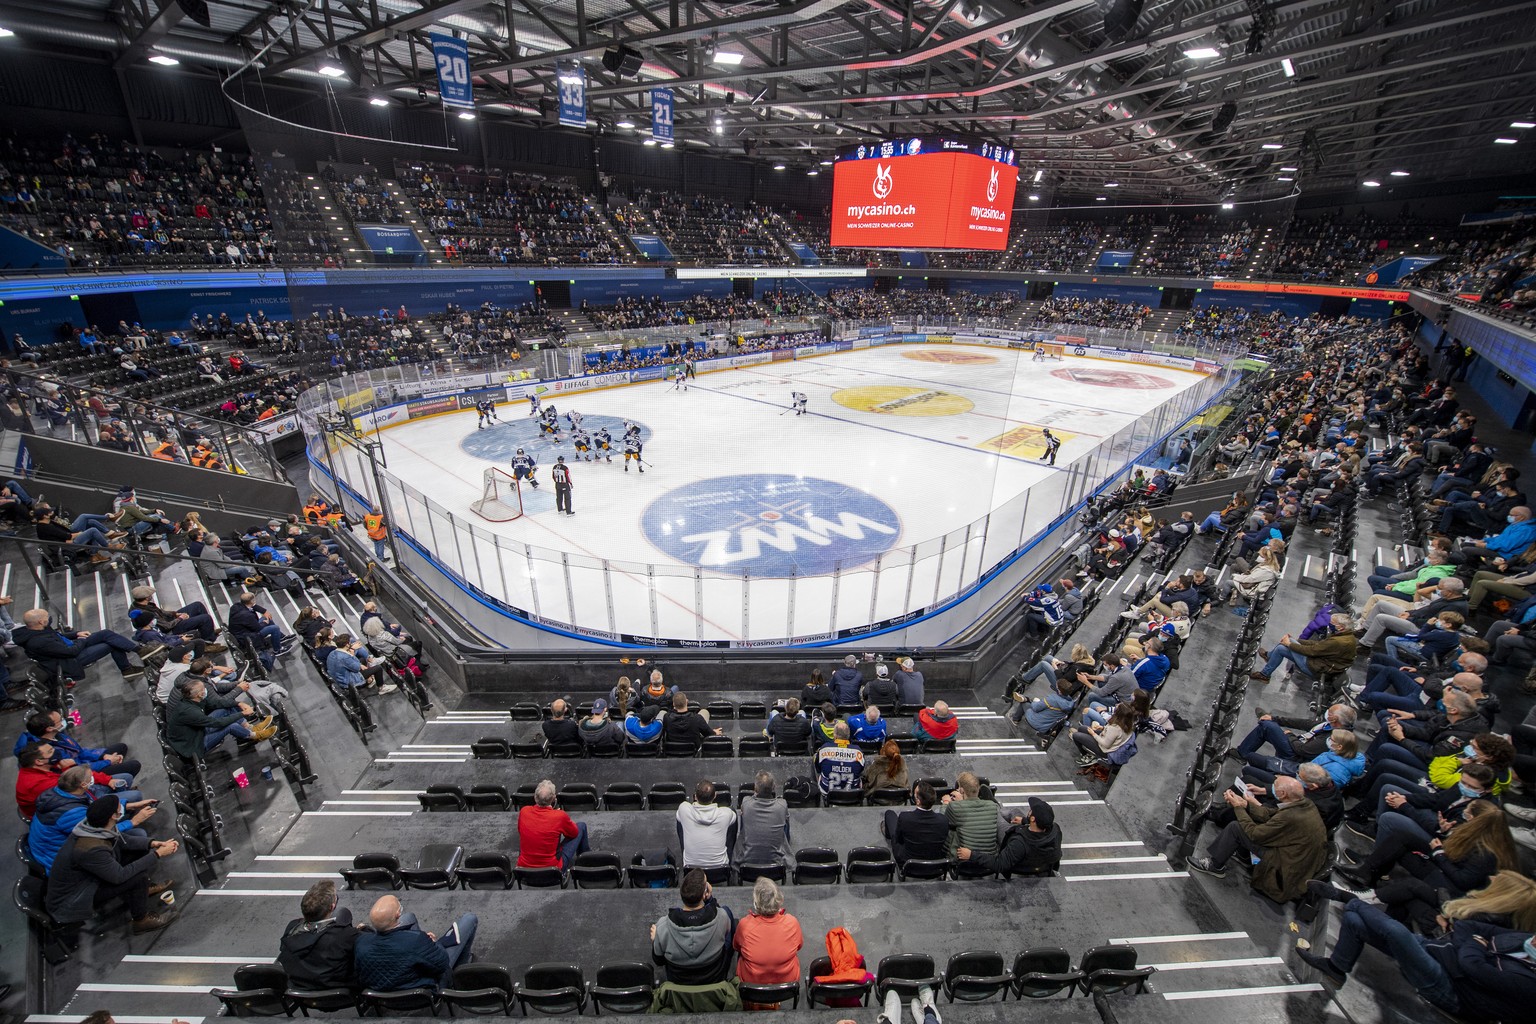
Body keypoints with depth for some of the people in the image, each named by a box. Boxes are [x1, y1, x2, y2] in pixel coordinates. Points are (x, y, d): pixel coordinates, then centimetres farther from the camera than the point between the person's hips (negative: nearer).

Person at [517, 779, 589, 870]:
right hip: (552, 867, -4)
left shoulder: (523, 811, -13)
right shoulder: (560, 816, -24)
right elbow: (574, 833, -2)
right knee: (582, 826, 12)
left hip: (524, 867, 4)